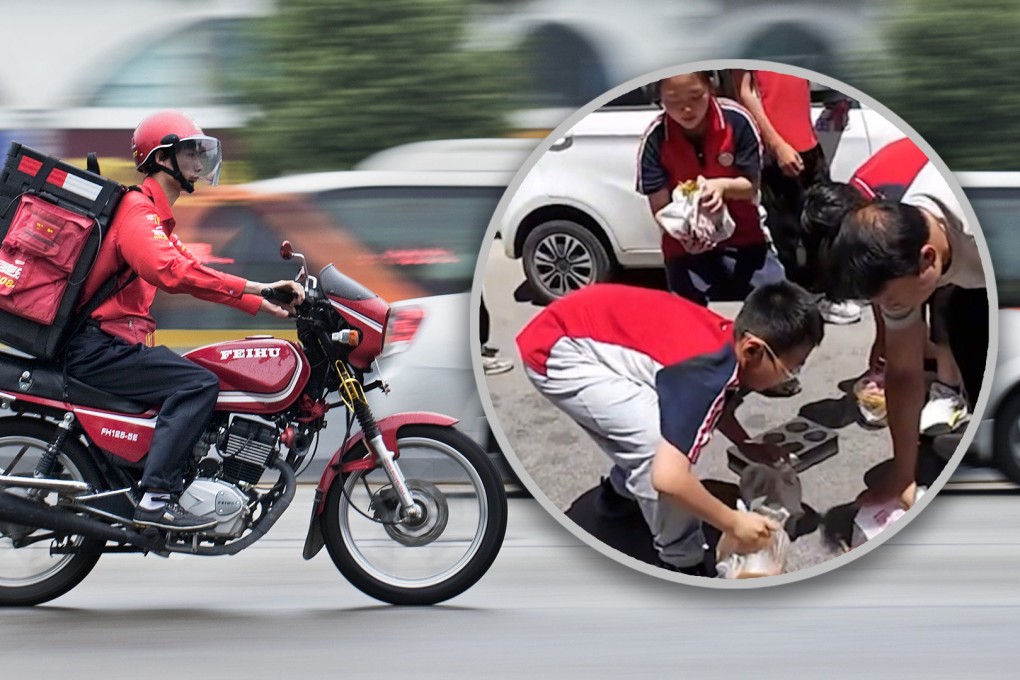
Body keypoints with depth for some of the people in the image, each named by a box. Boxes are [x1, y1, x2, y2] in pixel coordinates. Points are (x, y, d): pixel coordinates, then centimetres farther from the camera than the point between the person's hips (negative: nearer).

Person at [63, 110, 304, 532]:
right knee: (199, 384, -23)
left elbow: (194, 275, 24)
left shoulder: (156, 217, 24)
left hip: (105, 343, 11)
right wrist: (254, 287, -30)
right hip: (97, 344, -11)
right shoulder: (137, 210, -11)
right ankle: (156, 500, -30)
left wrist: (263, 305, 14)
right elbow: (171, 271, -29)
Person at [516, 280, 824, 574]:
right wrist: (734, 523, -23)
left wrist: (747, 446, 12)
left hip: (582, 326, 9)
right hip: (557, 350, -9)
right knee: (659, 442, -19)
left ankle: (621, 489, 47)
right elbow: (668, 477, -35)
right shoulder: (709, 371, -29)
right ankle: (682, 565, -2)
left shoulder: (727, 341, -1)